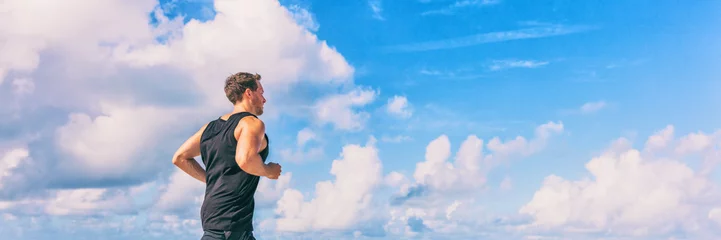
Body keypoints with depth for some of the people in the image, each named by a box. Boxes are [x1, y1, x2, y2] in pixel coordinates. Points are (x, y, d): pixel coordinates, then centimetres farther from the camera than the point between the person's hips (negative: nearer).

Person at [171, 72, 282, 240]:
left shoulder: (211, 127, 18)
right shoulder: (252, 123, -7)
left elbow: (180, 158, 19)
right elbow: (245, 159, -26)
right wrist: (268, 171, -7)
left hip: (211, 211, 9)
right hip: (232, 216, -9)